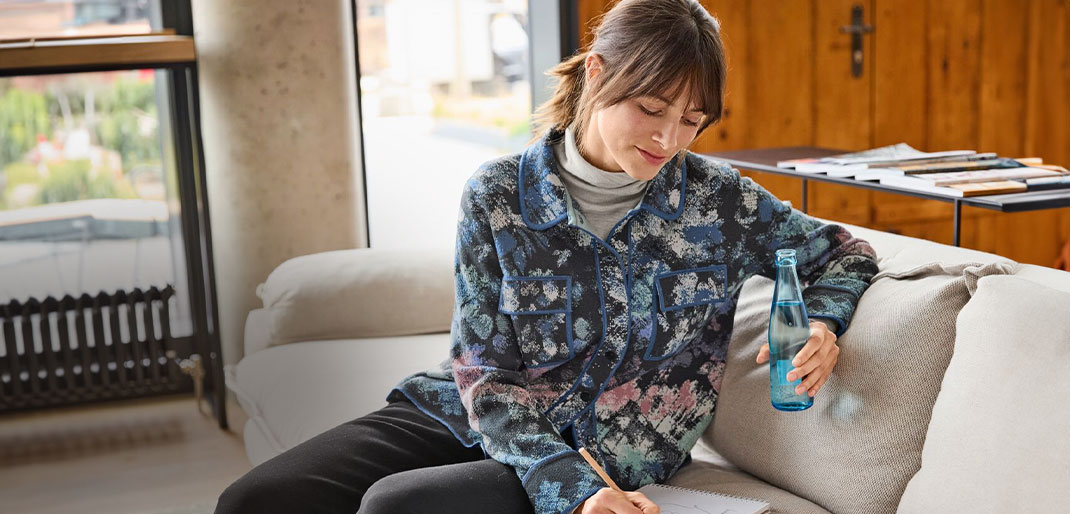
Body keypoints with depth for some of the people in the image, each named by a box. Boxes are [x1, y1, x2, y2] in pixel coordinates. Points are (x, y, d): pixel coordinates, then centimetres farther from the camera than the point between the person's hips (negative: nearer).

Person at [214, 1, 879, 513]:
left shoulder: (720, 199, -3)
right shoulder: (499, 195, -5)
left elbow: (844, 254, 13)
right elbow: (485, 375, -7)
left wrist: (820, 324, -11)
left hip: (607, 460, -2)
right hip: (473, 419, 2)